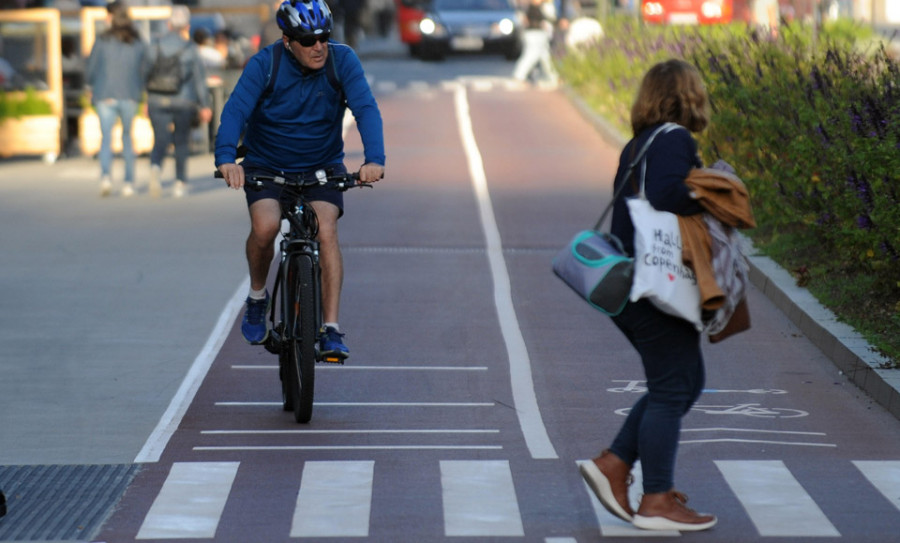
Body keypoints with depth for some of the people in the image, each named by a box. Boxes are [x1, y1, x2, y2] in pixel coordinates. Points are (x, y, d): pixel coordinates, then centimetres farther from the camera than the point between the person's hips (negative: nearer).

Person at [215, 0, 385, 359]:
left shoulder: (342, 61, -15)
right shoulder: (264, 64, -18)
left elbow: (366, 109, -26)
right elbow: (235, 110, -29)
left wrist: (374, 159, -43)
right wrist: (226, 158, -47)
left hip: (322, 166, 1)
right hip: (266, 165, -1)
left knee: (326, 230, -24)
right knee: (265, 226, -26)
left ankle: (330, 330, -21)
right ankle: (257, 296, 3)